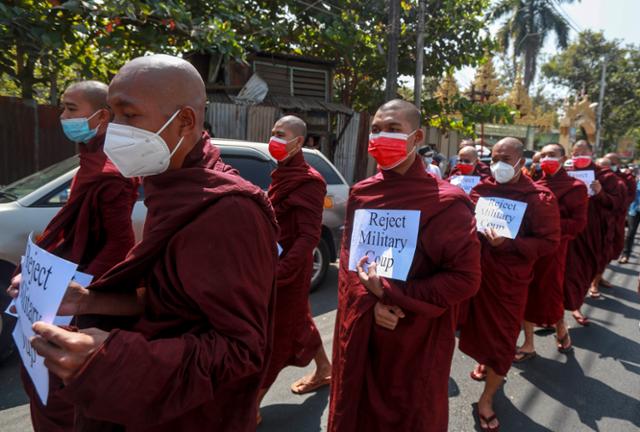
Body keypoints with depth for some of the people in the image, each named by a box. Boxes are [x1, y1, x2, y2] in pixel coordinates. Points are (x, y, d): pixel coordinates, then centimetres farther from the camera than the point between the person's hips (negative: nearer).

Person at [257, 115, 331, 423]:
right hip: (276, 262, 9)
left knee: (275, 332, 1)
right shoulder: (283, 175, 10)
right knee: (297, 321, 23)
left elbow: (309, 236, -23)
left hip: (288, 268, -9)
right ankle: (324, 371, 45)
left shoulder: (307, 182, -17)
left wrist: (279, 271, -29)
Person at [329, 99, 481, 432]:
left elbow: (465, 278, -15)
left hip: (416, 337, -4)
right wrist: (369, 302, -12)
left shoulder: (446, 201, -13)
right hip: (360, 332, 5)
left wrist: (390, 294, -18)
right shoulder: (361, 194, 2)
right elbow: (348, 255, 6)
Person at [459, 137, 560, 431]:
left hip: (509, 277, -4)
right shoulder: (481, 189, 3)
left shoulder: (539, 198, -10)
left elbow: (549, 241, -11)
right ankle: (485, 364, 47)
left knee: (502, 336, 6)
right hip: (477, 270, 4)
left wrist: (508, 243, -23)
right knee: (480, 324, 18)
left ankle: (486, 400, 21)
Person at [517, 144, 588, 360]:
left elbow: (578, 224, -11)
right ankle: (528, 344, 23)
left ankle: (561, 329, 39)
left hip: (551, 249, -4)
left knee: (548, 295, 6)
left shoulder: (575, 187, -4)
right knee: (527, 293, 9)